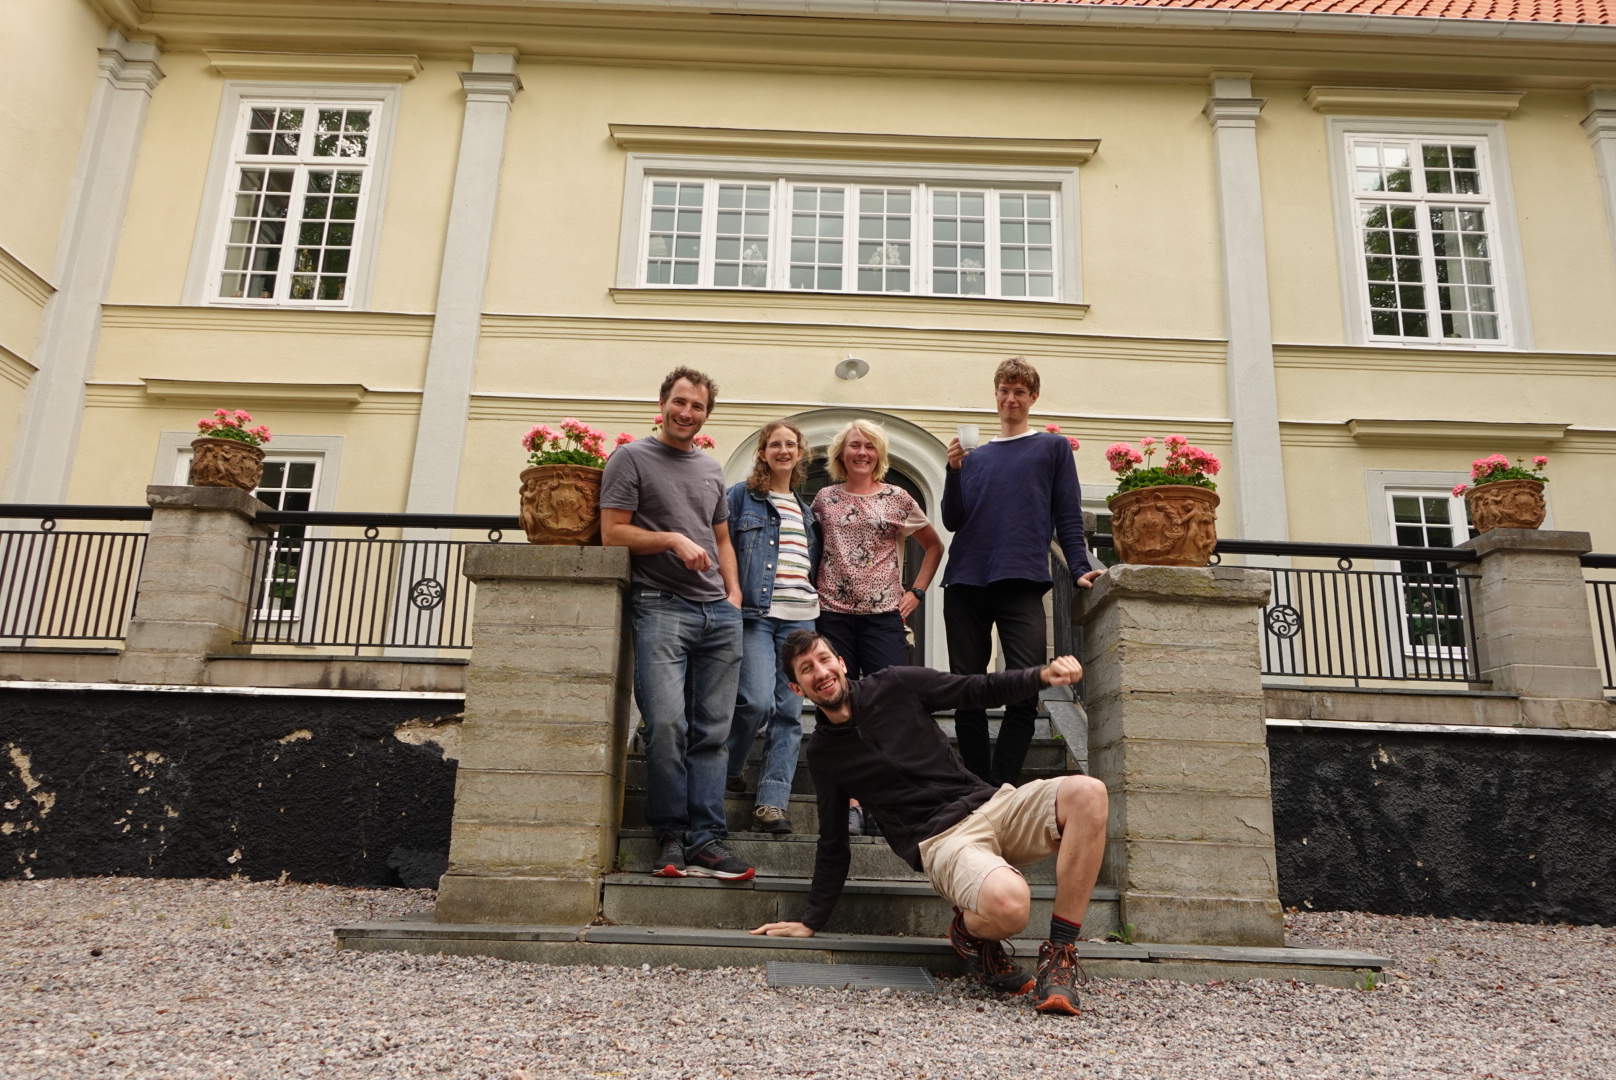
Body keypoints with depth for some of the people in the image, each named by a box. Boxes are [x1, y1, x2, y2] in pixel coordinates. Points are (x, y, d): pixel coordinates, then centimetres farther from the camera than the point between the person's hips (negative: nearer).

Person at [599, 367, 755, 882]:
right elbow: (612, 533, -2)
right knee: (667, 723, -15)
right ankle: (671, 835, 0)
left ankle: (706, 839, 1)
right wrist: (672, 538, -12)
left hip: (719, 613, 5)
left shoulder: (712, 469, 22)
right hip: (662, 607, -5)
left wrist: (733, 592, 12)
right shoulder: (631, 458, 5)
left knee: (712, 731, 0)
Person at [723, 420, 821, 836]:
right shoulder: (740, 496, 5)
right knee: (758, 700, -18)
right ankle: (728, 767, 11)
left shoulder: (806, 509, 20)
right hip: (755, 614, -5)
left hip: (800, 618, 5)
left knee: (789, 711, 0)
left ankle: (772, 800, 4)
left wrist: (817, 602, 12)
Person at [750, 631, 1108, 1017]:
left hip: (990, 805, 3)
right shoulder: (823, 754, 10)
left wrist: (1043, 674, -5)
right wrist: (811, 922, 18)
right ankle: (969, 932, 3)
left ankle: (1059, 953, -18)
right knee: (1008, 903, -36)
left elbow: (981, 690, 12)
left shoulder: (895, 685, 8)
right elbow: (833, 845, 17)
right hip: (939, 839, -3)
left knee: (1087, 793, -27)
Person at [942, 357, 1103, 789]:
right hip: (964, 583, 3)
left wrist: (1079, 569, -8)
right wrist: (954, 470, -2)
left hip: (1021, 582, -3)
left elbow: (1068, 516, 6)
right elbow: (952, 521, 13)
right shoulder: (974, 456, 22)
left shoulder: (1053, 447, 15)